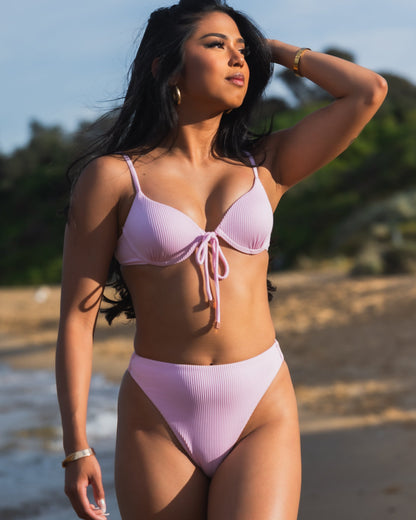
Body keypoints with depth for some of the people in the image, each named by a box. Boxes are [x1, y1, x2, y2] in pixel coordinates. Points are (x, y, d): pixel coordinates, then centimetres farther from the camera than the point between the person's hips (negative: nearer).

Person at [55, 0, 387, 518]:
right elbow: (76, 317, -2)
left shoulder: (264, 167, 9)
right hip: (158, 419, -1)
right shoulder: (112, 177, 0)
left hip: (262, 415, 2)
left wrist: (273, 49, 13)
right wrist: (76, 448, -7)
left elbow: (369, 91, 2)